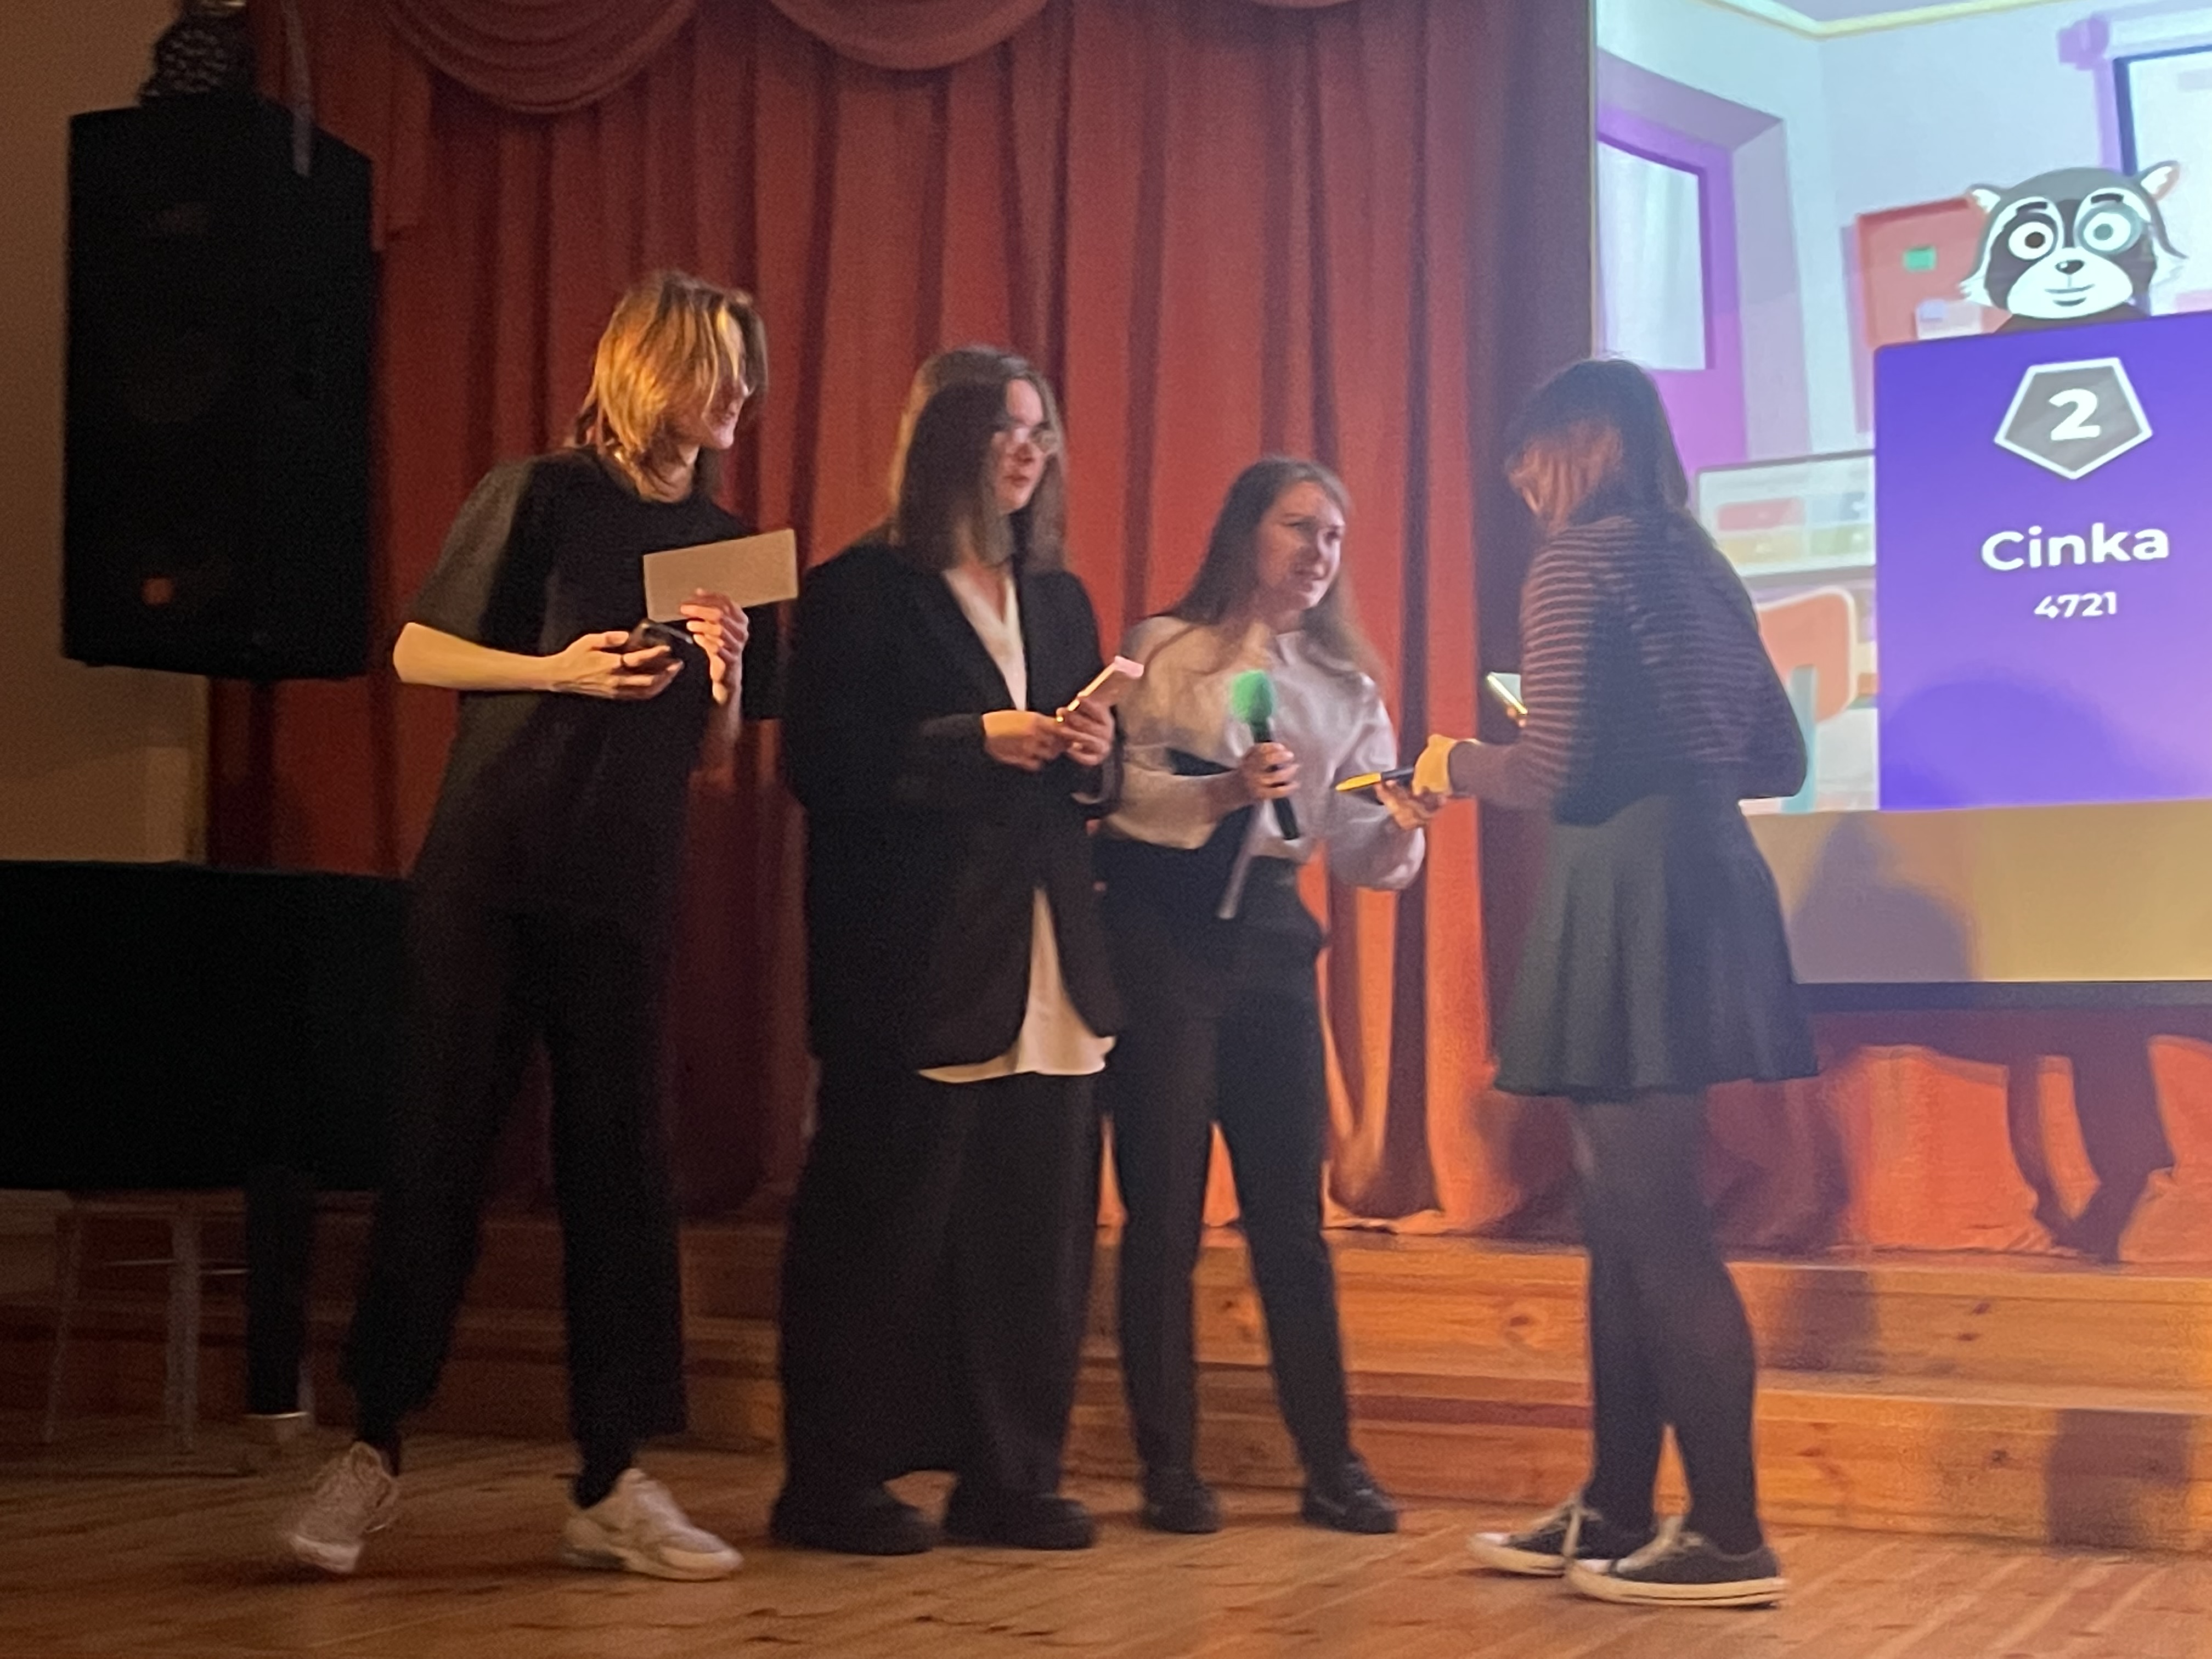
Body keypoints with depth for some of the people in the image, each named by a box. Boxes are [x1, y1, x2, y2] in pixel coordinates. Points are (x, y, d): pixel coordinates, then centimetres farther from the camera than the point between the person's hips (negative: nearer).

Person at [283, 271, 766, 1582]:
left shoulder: (722, 540, 10)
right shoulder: (541, 493, -3)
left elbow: (714, 751, 12)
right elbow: (417, 651, -2)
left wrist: (721, 673, -9)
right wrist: (559, 670, -16)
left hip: (628, 893, 4)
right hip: (489, 877, -4)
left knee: (621, 1165, 2)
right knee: (442, 1149, 0)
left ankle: (613, 1481, 9)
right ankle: (376, 1449, 12)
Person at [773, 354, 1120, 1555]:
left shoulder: (1059, 599, 19)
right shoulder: (860, 592, -2)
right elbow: (822, 767, -11)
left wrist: (1095, 755, -1)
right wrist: (976, 742, -16)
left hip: (1046, 965, 6)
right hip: (913, 969, -6)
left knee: (1039, 1222, 5)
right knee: (885, 1220, -2)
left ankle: (1010, 1476, 15)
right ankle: (834, 1481, 9)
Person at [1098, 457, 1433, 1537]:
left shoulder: (1343, 687, 14)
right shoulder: (1168, 651, 2)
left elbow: (1361, 856, 6)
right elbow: (1117, 789, -9)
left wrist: (1402, 825, -15)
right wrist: (1223, 792, -22)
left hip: (1270, 936, 4)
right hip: (1162, 932, -4)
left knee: (1291, 1212, 4)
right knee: (1164, 1210, -1)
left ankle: (1331, 1465, 10)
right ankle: (1168, 1467, 8)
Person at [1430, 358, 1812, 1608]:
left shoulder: (1577, 564, -7)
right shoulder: (1700, 566, 17)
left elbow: (1555, 773, -14)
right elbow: (1779, 760, 19)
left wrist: (1459, 767, 4)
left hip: (1631, 902, -9)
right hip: (1706, 885, 9)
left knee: (1652, 1218, -5)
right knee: (1632, 1210, 13)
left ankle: (1731, 1536, -3)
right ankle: (1616, 1511, 20)